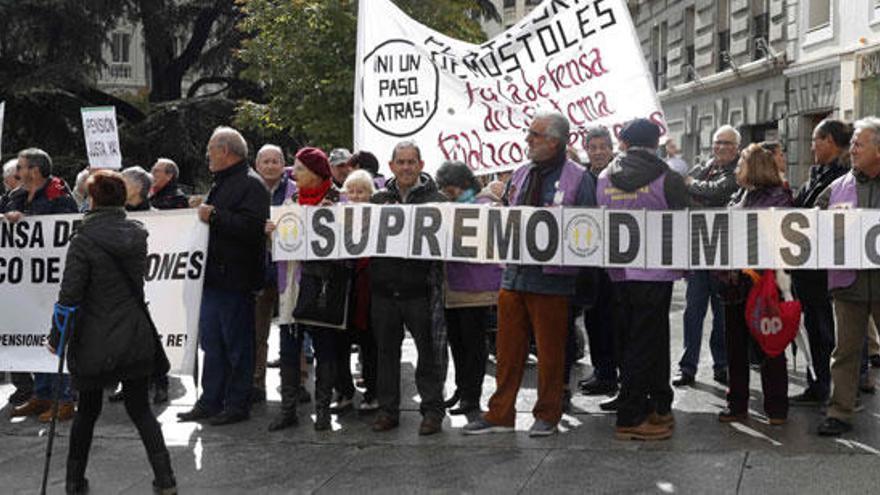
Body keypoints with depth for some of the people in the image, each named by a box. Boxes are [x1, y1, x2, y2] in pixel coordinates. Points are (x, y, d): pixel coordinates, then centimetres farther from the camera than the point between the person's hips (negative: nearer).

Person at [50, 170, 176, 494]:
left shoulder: (84, 241, -15)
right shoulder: (138, 234, 0)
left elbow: (69, 296, -15)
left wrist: (56, 338, -5)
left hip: (94, 344, -3)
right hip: (136, 339, 3)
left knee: (87, 411, 14)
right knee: (139, 408, 13)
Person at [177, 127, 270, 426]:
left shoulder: (250, 184, -10)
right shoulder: (220, 184, 21)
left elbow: (252, 227, -24)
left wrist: (214, 216, -21)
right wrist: (201, 211, 17)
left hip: (235, 278, -9)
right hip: (213, 276, 10)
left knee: (236, 343, -1)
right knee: (211, 341, 12)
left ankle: (237, 404, 7)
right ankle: (210, 401, 20)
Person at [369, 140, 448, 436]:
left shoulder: (436, 200, 2)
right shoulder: (378, 200, 13)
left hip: (420, 289, -3)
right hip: (384, 289, 4)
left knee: (429, 352, 1)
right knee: (386, 351, 11)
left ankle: (432, 410, 11)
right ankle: (387, 409, 21)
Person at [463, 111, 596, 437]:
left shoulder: (578, 178, -4)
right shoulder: (521, 175, 14)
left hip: (551, 279, -5)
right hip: (514, 275, 5)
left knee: (550, 352, 5)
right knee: (508, 349, 10)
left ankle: (547, 415, 19)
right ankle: (500, 414, 19)